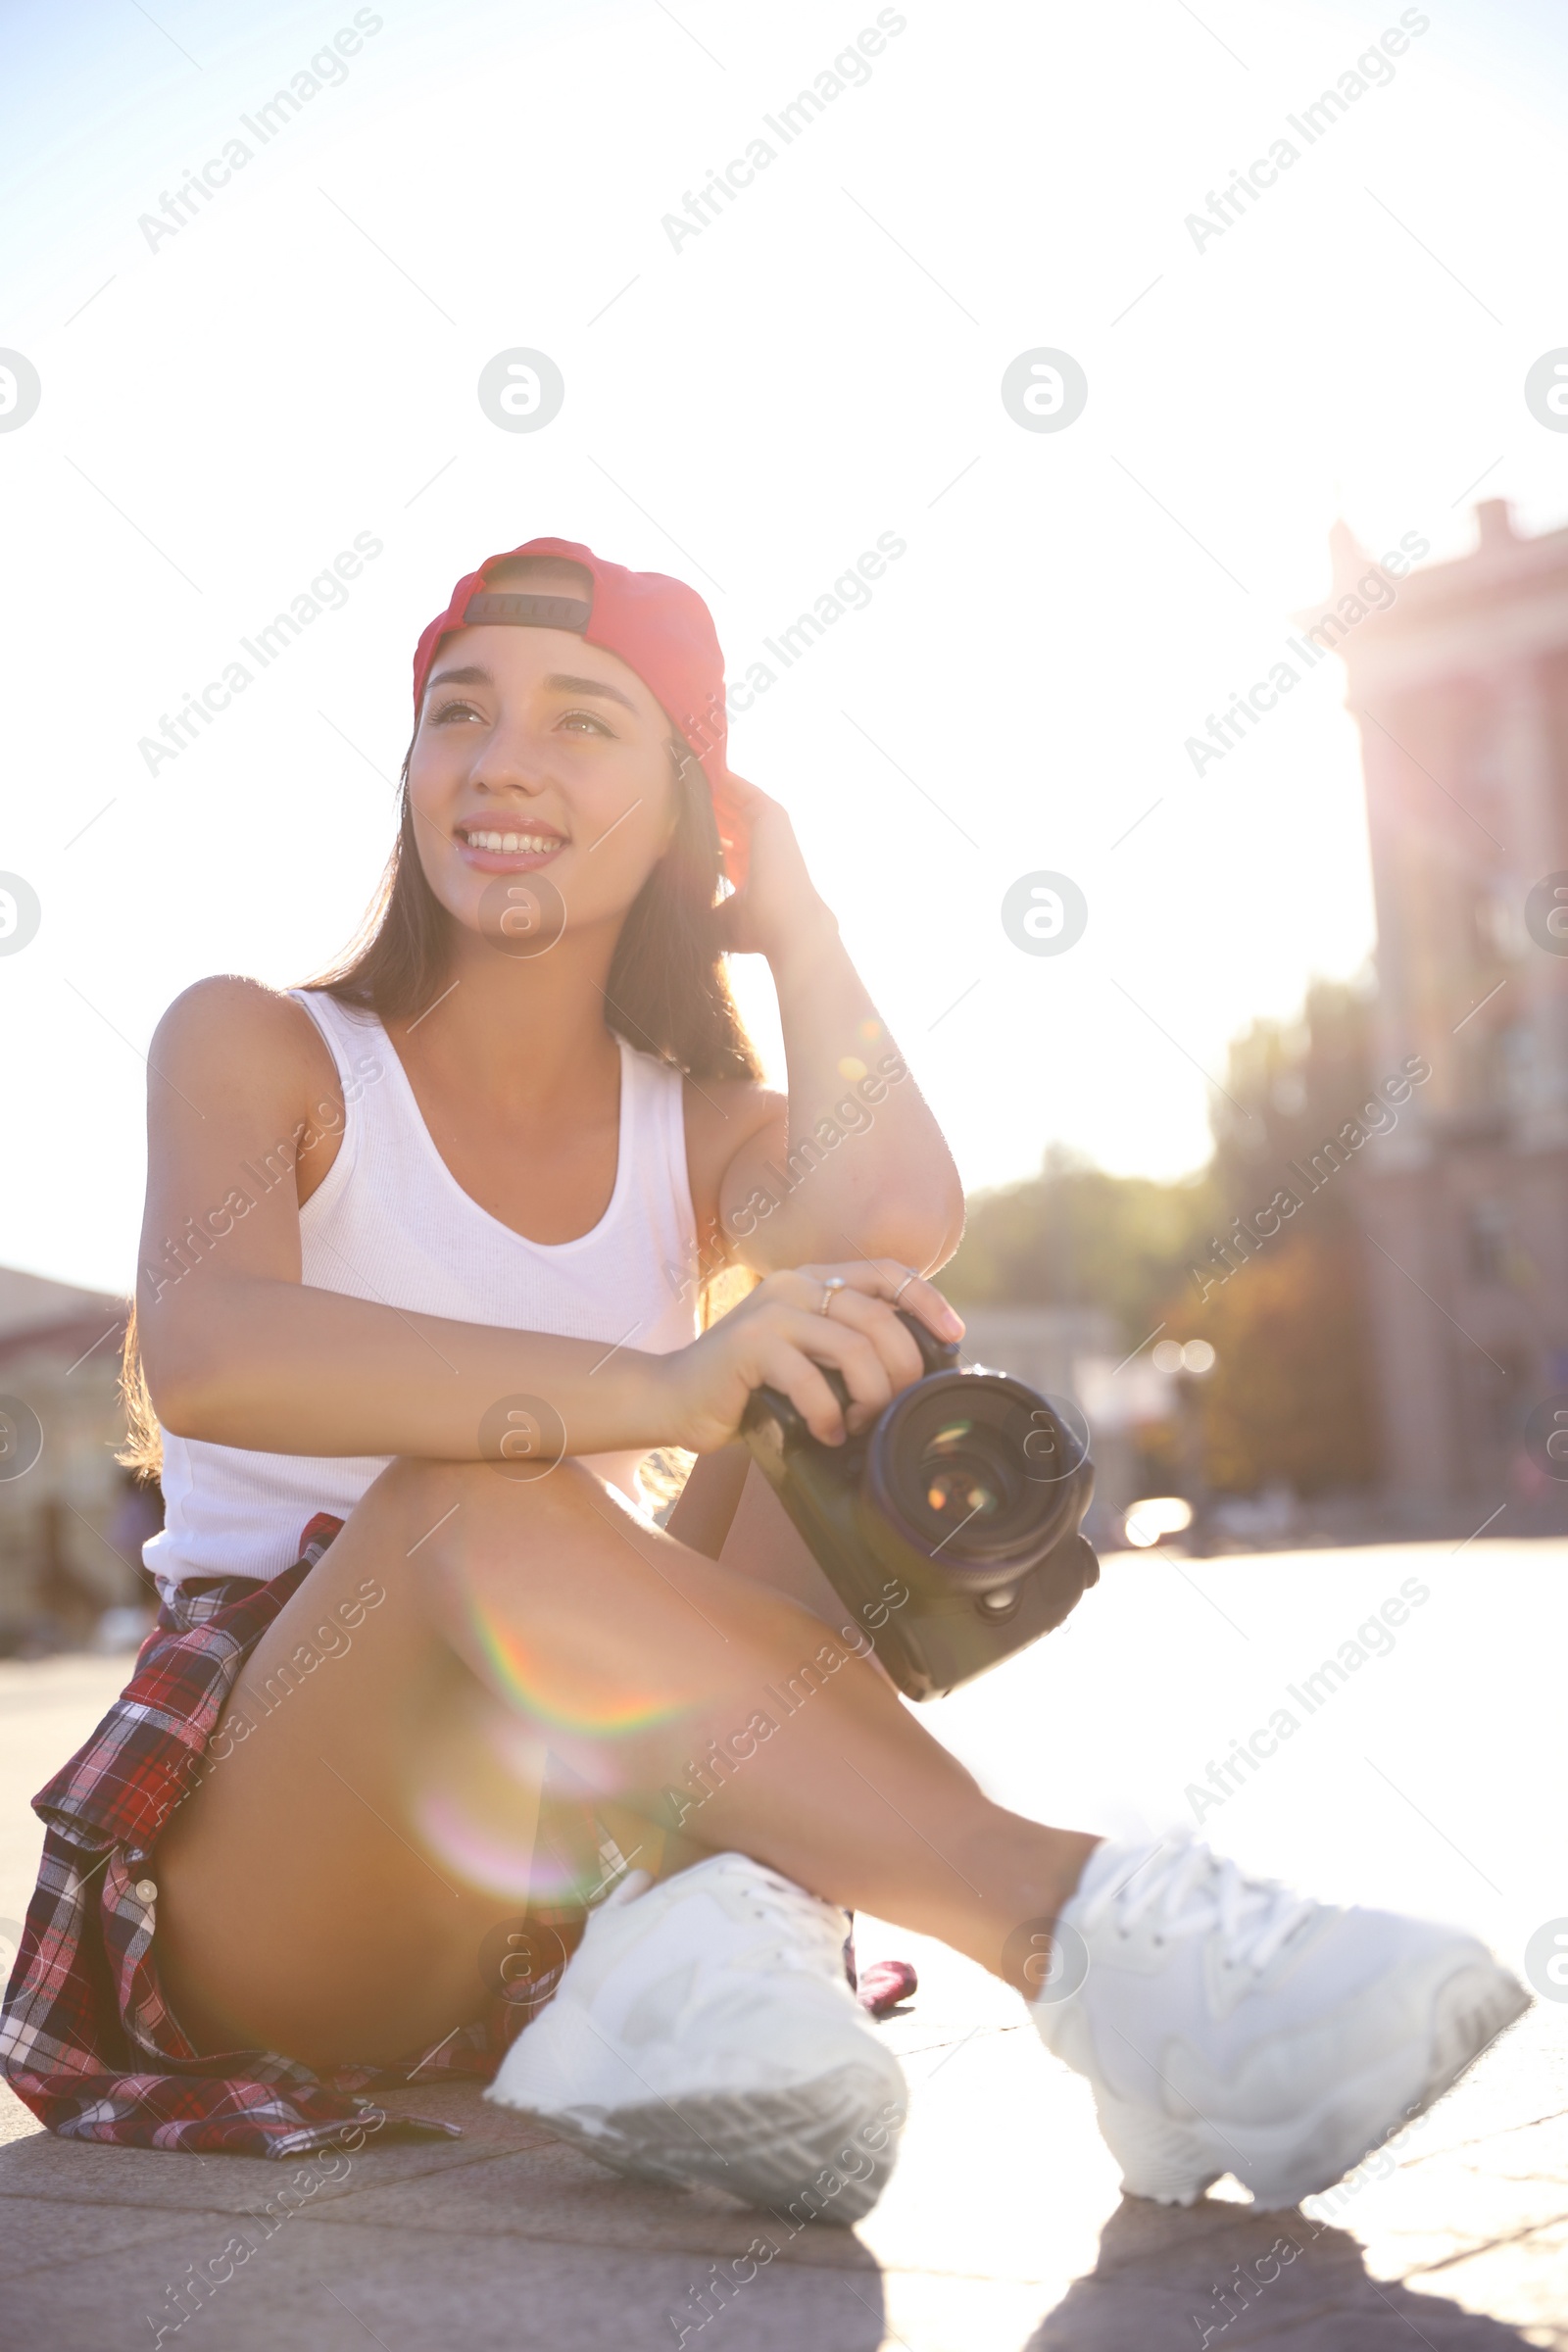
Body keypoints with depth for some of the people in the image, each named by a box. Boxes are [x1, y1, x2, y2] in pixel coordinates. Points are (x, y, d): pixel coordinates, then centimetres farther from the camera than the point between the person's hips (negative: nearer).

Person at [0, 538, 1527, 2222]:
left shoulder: (703, 1133, 10)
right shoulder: (257, 1050, 1)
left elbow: (894, 1221, -18)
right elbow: (205, 1352, -24)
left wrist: (791, 911, -1)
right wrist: (652, 1391, -39)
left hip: (576, 1852, 3)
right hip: (266, 1883, -3)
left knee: (858, 1336, -18)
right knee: (472, 1496, -35)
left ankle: (720, 1928, -42)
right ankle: (1093, 1932, -46)